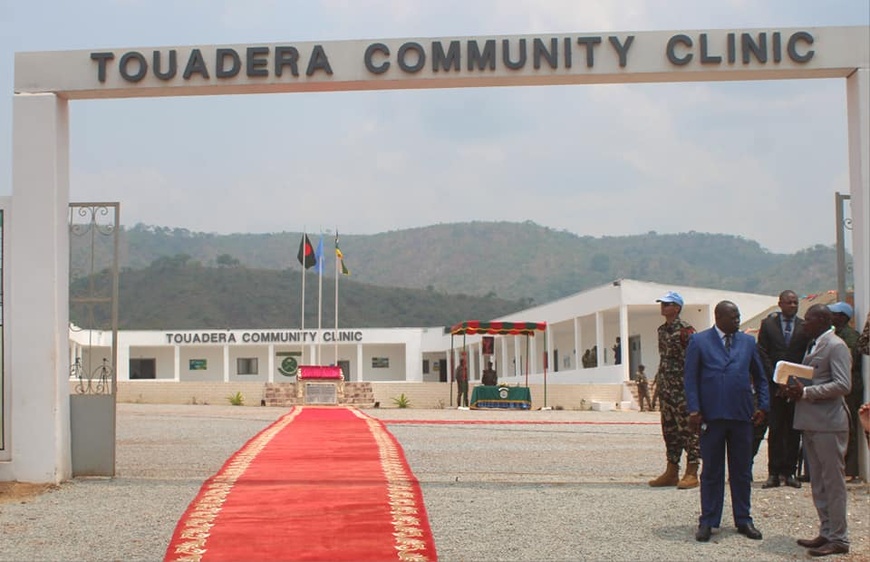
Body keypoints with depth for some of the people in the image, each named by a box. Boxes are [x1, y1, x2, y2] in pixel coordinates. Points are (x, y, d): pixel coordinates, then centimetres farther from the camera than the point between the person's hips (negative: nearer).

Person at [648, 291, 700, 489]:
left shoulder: (685, 330, -11)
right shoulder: (662, 330, 14)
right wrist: (658, 383, 18)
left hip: (683, 388, -9)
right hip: (666, 388, 9)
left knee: (688, 429, -5)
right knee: (669, 429, 11)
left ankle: (691, 474, -2)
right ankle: (671, 472, 18)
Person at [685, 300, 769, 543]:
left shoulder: (748, 341, 11)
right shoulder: (699, 341, 2)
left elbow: (760, 376, 17)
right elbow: (690, 378, -1)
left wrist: (763, 405, 6)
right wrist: (694, 410, -9)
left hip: (742, 415, 3)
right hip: (711, 415, -3)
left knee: (742, 471, 9)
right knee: (711, 472, 4)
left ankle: (743, 520, 18)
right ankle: (708, 521, 12)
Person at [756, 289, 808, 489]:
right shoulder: (768, 324, 6)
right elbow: (763, 355, 1)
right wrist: (777, 381, -7)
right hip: (775, 385, -1)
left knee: (794, 431, 3)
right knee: (775, 430, -1)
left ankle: (789, 472, 9)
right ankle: (774, 473, 2)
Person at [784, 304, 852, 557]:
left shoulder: (836, 346, -11)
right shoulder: (813, 345, 17)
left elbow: (843, 385, -19)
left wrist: (806, 392, -20)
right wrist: (796, 389, 4)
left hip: (829, 423, -9)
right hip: (811, 422, 10)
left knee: (833, 481, -4)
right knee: (817, 483, 13)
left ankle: (838, 538, 2)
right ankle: (826, 533, 22)